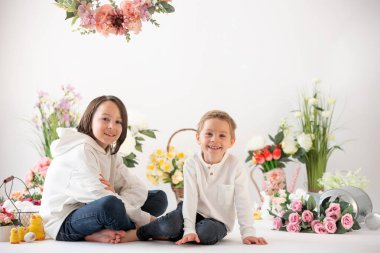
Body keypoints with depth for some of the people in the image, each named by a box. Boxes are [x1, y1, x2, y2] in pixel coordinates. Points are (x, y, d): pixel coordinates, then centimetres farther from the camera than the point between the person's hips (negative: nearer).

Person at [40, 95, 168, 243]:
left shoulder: (110, 153, 10)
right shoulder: (80, 150, -16)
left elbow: (139, 190, -3)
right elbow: (99, 196, -26)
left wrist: (116, 198, -27)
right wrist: (144, 220, -21)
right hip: (64, 223, -9)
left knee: (159, 198, 2)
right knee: (110, 204, -40)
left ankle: (100, 234, -13)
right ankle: (135, 233, -6)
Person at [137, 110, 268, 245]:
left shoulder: (236, 167, -15)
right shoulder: (192, 164, -12)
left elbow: (243, 202, -13)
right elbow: (190, 197, -17)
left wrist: (248, 233, -18)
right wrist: (189, 230, -26)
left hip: (218, 221, -1)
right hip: (195, 212, 1)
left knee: (206, 233, -34)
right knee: (171, 224, -29)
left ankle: (175, 236, -9)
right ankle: (141, 231, 1)